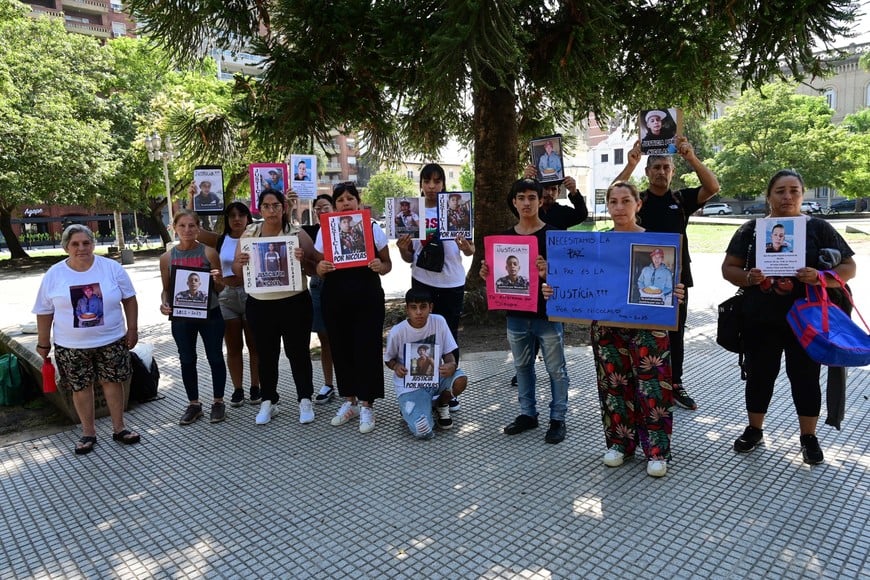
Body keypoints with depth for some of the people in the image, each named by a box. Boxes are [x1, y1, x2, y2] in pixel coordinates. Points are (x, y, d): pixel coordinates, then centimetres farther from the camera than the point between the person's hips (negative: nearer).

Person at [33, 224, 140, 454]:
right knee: (81, 387, 9)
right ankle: (88, 432, 24)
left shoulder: (111, 267, -5)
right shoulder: (54, 275, -3)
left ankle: (119, 428, 21)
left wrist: (132, 329, -1)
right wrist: (43, 343, 6)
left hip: (111, 341, 0)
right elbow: (44, 312, 4)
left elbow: (129, 299, 2)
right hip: (71, 346, 1)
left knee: (112, 382, 8)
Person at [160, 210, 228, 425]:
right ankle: (193, 404, 28)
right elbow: (166, 289, 9)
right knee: (187, 360, 12)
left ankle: (218, 402, 24)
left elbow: (220, 288, 0)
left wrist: (217, 281, -22)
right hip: (181, 318, 2)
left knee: (215, 357, 8)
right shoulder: (167, 257, 1)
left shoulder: (209, 252, -5)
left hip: (209, 315, -2)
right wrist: (164, 303, -10)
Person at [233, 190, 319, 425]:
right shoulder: (249, 234, 5)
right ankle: (268, 402, 24)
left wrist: (303, 259, -23)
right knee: (266, 354, 12)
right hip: (259, 305, 3)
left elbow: (314, 269, -2)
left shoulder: (297, 232, -3)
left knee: (298, 352, 5)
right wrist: (240, 263, -17)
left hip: (295, 303, -2)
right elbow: (236, 271, 6)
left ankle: (305, 400, 17)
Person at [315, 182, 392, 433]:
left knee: (367, 349, -2)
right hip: (335, 299, 2)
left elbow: (387, 264, 6)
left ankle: (366, 405, 12)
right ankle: (349, 401, 26)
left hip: (368, 298, -2)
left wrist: (379, 266, -16)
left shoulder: (373, 228, 2)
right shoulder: (325, 230, 6)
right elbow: (320, 269, 9)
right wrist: (321, 268, -14)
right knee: (341, 349, 8)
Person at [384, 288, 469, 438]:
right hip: (410, 386, -3)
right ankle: (411, 409, 15)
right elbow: (389, 360, 2)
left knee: (460, 380, -30)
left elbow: (448, 353, -3)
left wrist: (451, 365, -26)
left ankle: (441, 405, 7)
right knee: (423, 431, -24)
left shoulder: (439, 322, -10)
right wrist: (396, 366, -22)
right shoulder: (397, 332, -15)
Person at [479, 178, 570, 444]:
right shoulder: (505, 237, 7)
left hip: (548, 313, -4)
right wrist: (487, 275, -9)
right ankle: (527, 414, 29)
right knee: (522, 366, 15)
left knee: (556, 369, 5)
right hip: (516, 315, 5)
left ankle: (558, 418, 18)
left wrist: (547, 272, -29)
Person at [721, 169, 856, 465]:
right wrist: (748, 278, -18)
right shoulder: (751, 229, 3)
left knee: (805, 377, 8)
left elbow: (848, 267, 0)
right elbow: (728, 268, 4)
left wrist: (819, 277, -21)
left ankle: (808, 437, 27)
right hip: (760, 321, 1)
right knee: (759, 375, 10)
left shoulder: (817, 227, 0)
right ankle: (754, 430, 29)